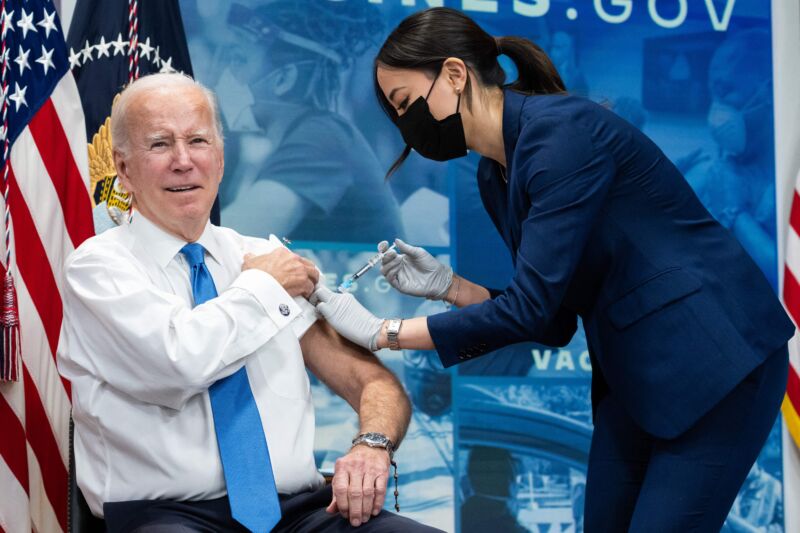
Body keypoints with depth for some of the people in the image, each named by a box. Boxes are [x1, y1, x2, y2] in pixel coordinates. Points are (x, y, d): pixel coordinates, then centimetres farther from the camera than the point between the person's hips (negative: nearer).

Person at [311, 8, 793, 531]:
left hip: (715, 358, -9)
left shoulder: (562, 130, -20)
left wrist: (381, 332, -19)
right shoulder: (494, 176, 7)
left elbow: (530, 305, -24)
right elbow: (552, 318, 11)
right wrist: (448, 285, -2)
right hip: (634, 373, 9)